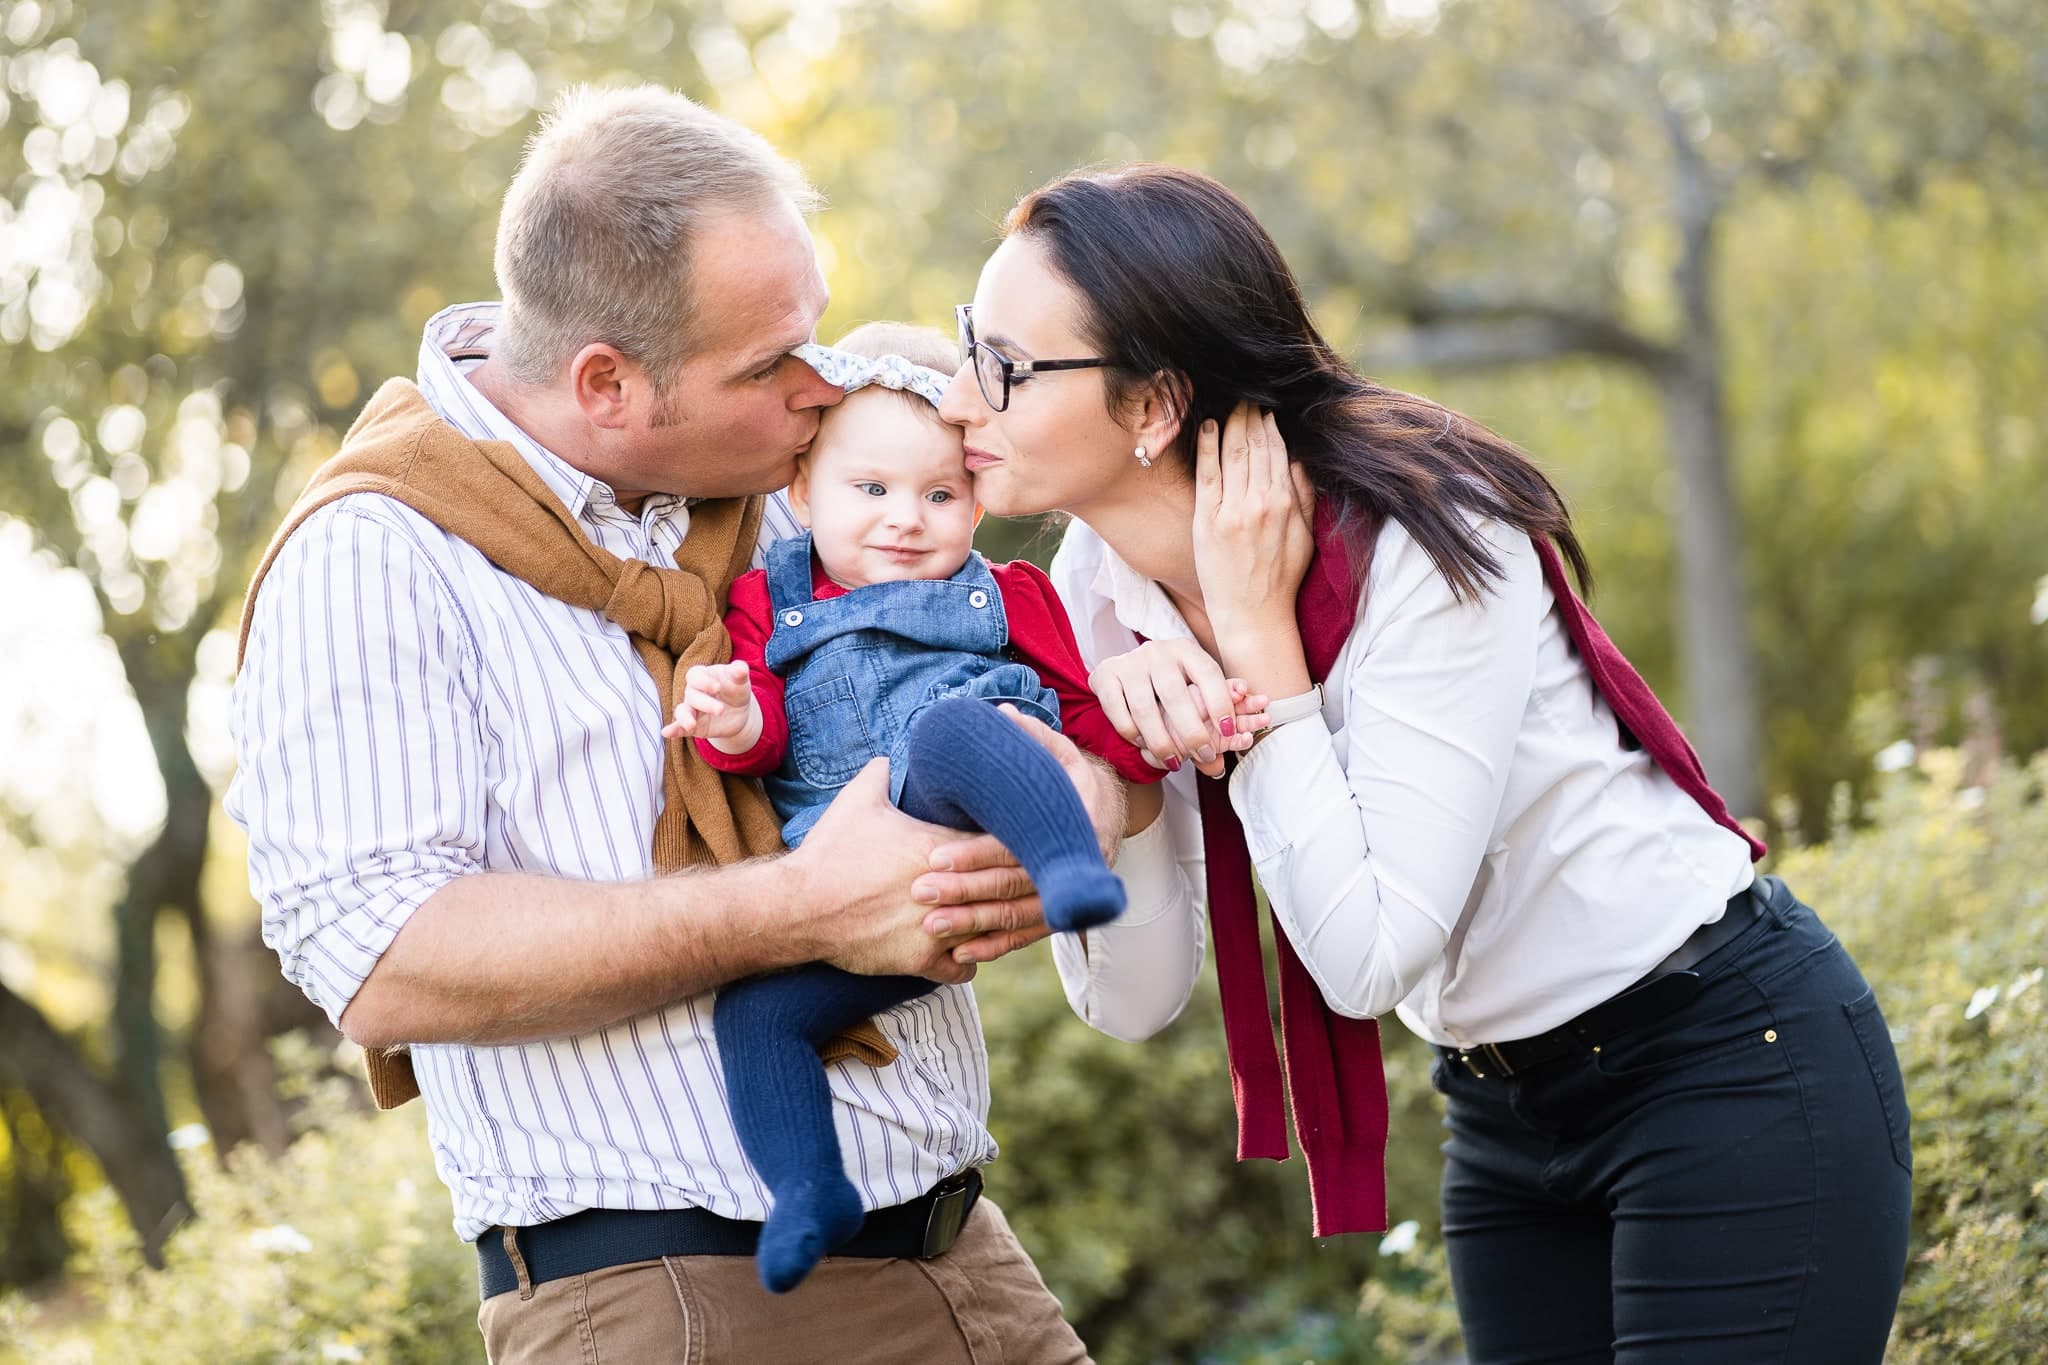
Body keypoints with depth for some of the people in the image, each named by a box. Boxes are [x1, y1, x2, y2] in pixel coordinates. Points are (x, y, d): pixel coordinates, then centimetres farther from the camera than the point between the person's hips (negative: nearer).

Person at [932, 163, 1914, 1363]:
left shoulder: (1426, 544, -24)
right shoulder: (1102, 588, -6)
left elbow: (1371, 958, -30)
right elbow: (1136, 999, -8)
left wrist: (1257, 635, -26)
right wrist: (1117, 755, -24)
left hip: (1735, 1060, -7)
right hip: (1505, 1111, 7)